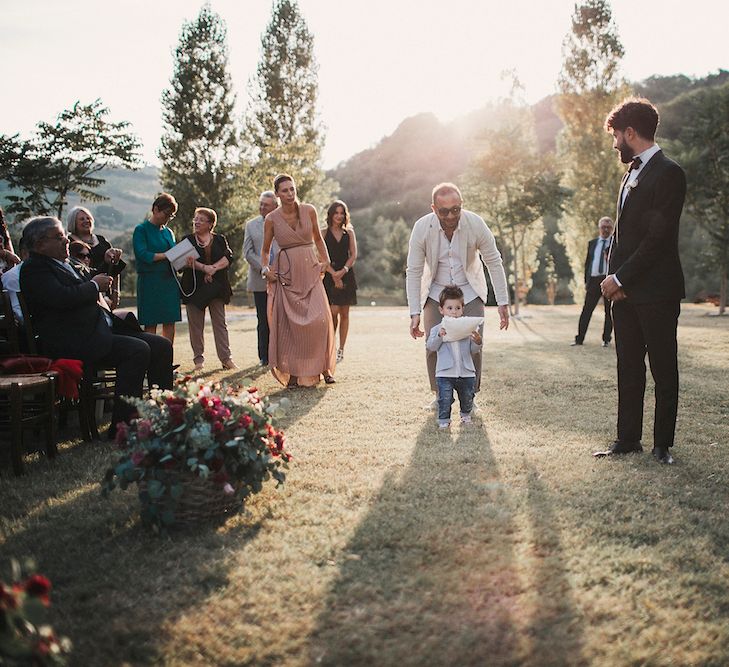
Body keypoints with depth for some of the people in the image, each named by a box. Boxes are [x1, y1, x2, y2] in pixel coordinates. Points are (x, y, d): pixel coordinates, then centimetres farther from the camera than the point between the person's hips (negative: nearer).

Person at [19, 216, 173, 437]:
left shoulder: (64, 264, 24)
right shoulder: (34, 269, -5)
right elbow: (64, 298, -21)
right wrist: (94, 285, -5)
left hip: (104, 330, 10)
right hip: (72, 342, -10)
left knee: (161, 346, -2)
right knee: (137, 350, -28)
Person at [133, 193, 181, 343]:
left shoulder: (169, 232, 17)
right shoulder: (141, 230, -2)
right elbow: (143, 255, -13)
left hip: (170, 280, 6)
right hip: (150, 281, -6)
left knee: (170, 323, 4)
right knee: (150, 325, -4)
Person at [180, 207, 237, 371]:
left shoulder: (219, 239, 11)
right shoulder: (188, 240, 8)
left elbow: (228, 257, -3)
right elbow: (186, 260, -8)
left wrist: (214, 268, -17)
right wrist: (204, 268, -21)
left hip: (216, 288, 0)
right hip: (195, 288, 0)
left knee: (220, 323, 0)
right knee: (196, 324, 1)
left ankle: (226, 358, 0)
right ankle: (199, 359, 9)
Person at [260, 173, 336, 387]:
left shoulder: (309, 210, 2)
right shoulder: (271, 219, -1)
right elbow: (265, 250, 11)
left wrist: (325, 260, 3)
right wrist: (265, 269, -6)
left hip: (310, 271, 1)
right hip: (286, 274, -1)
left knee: (320, 319, -10)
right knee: (289, 324, -2)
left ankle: (323, 367, 3)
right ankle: (293, 372, 7)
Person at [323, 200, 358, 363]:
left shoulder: (349, 232, 9)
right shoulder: (324, 233, 2)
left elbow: (353, 255, 3)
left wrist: (343, 271, -11)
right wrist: (333, 274, -13)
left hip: (346, 275, 2)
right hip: (330, 275, -2)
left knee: (344, 314, 3)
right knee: (333, 311, -12)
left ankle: (341, 350, 10)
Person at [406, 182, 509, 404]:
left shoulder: (475, 224, -20)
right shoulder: (422, 228, -20)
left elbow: (494, 262, -9)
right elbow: (414, 271, -13)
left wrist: (503, 303, -9)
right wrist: (415, 313, -16)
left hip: (470, 292, 0)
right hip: (436, 292, 0)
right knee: (434, 347, -6)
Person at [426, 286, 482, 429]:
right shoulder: (437, 329, -1)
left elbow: (474, 351, 5)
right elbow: (430, 347, -10)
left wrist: (477, 342, -15)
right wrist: (439, 336, -23)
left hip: (466, 372, 2)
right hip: (445, 373, -2)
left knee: (467, 397, 16)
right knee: (445, 398, -5)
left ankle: (466, 414, 41)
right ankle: (444, 420, 12)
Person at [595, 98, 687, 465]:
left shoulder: (668, 173, -11)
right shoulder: (631, 173, 16)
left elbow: (658, 237, -17)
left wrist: (620, 278, -13)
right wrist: (613, 276, 3)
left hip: (656, 292, -8)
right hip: (624, 291, 8)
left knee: (663, 369, 3)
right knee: (628, 369, 11)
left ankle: (663, 444, 11)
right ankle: (628, 438, 18)